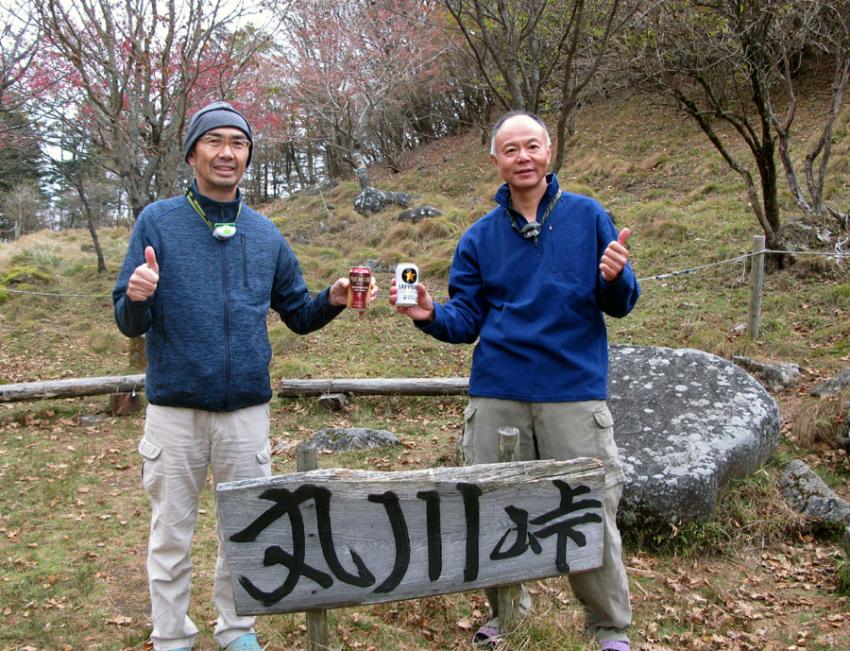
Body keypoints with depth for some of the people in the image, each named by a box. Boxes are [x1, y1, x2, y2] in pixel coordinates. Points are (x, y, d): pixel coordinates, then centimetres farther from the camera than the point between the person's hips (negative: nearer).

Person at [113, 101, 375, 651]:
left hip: (246, 408, 3)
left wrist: (332, 300, -8)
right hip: (174, 406, -2)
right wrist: (137, 299, -27)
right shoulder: (158, 222, -2)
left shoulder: (266, 234, 7)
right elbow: (131, 324, -4)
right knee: (171, 535, 8)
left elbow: (298, 316, 13)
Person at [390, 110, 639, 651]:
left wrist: (616, 278, -18)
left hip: (574, 391, -2)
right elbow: (466, 321, 9)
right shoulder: (480, 237, 10)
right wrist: (431, 314, -11)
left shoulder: (587, 216, 5)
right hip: (496, 395, 3)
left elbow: (619, 305, 4)